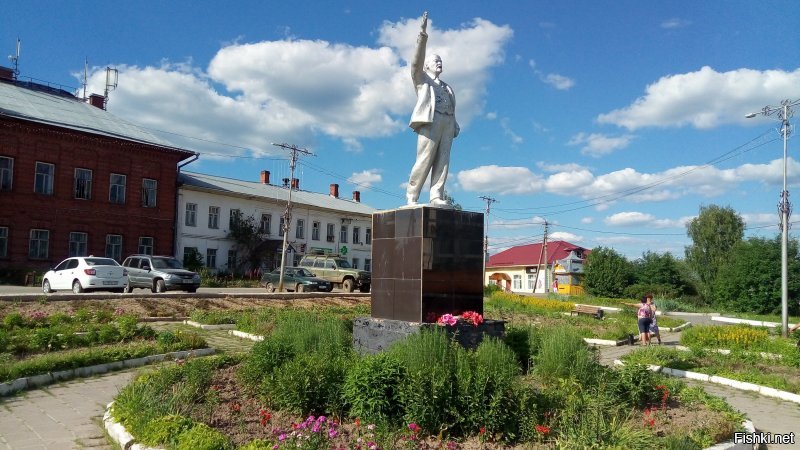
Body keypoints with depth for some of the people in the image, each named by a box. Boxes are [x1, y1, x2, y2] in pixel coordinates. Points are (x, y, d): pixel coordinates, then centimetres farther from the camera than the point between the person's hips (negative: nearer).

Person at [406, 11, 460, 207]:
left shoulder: (447, 87, 33)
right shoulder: (421, 79, 20)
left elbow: (451, 109, 23)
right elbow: (417, 60, 3)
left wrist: (455, 126, 5)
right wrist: (423, 34, -6)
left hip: (447, 123, 5)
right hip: (429, 121, -5)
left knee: (442, 161, -7)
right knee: (424, 161, -14)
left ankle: (436, 197, -13)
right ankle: (411, 196, -8)